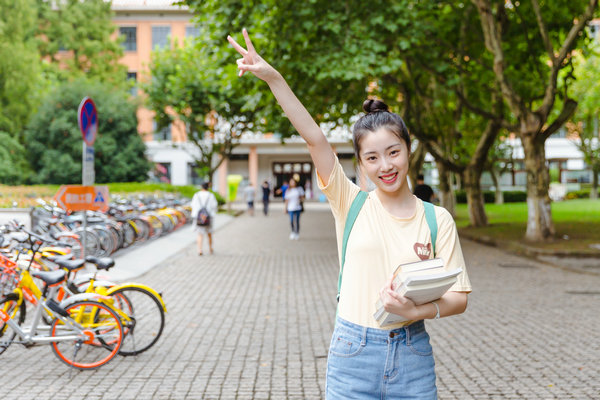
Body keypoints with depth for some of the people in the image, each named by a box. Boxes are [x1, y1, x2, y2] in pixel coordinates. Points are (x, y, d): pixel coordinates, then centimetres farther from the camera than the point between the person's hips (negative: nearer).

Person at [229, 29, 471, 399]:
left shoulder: (437, 218, 1)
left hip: (411, 356, 1)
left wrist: (419, 311, -18)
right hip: (352, 356, 0)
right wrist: (272, 77, -15)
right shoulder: (351, 203, 1)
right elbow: (315, 139, -8)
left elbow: (459, 297, 2)